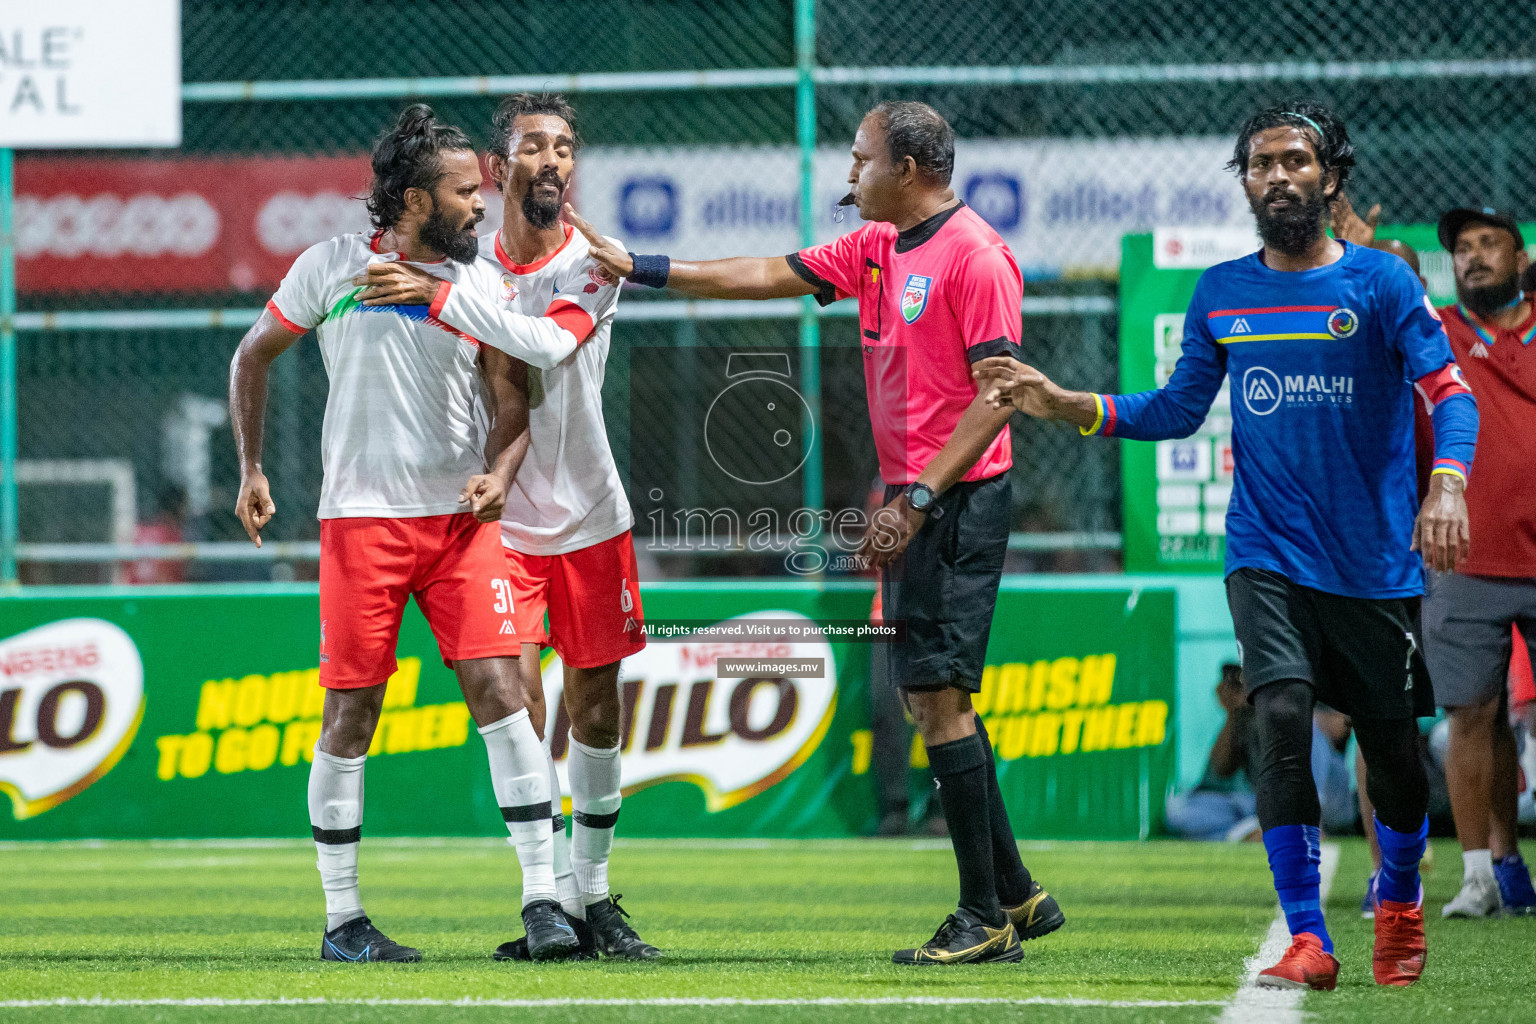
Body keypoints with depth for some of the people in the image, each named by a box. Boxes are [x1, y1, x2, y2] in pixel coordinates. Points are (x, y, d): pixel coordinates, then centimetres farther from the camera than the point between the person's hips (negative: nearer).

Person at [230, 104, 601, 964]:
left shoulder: (479, 285, 6)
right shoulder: (331, 267, 0)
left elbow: (514, 401, 9)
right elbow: (253, 358, 12)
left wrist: (500, 472, -10)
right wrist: (252, 470, 7)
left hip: (460, 517, 2)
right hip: (361, 518, -2)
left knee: (499, 689, -10)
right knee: (352, 711, -1)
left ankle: (543, 900, -8)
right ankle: (343, 919, 9)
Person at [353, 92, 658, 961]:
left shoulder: (594, 264, -6)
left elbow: (529, 366, -23)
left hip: (589, 514, 0)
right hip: (499, 517, 0)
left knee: (597, 696, 6)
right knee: (517, 692, -11)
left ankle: (593, 895, 18)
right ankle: (555, 900, -8)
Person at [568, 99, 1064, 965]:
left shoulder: (973, 255, -13)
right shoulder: (877, 249, 14)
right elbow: (770, 276, 18)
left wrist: (918, 497, -21)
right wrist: (638, 268, 14)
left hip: (959, 502, -9)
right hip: (916, 501, 9)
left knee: (939, 696, -11)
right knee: (933, 698, 11)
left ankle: (985, 919, -7)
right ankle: (1016, 896, 17)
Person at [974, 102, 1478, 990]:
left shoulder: (1381, 283, -4)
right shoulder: (1221, 294, 7)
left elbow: (1449, 391, -10)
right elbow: (1178, 409, 17)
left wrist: (1447, 486, -28)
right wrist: (1063, 405, 5)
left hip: (1374, 559, -1)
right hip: (1269, 557, 2)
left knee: (1392, 746, 7)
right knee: (1283, 717, -17)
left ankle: (1400, 903, 36)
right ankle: (1308, 941, -15)